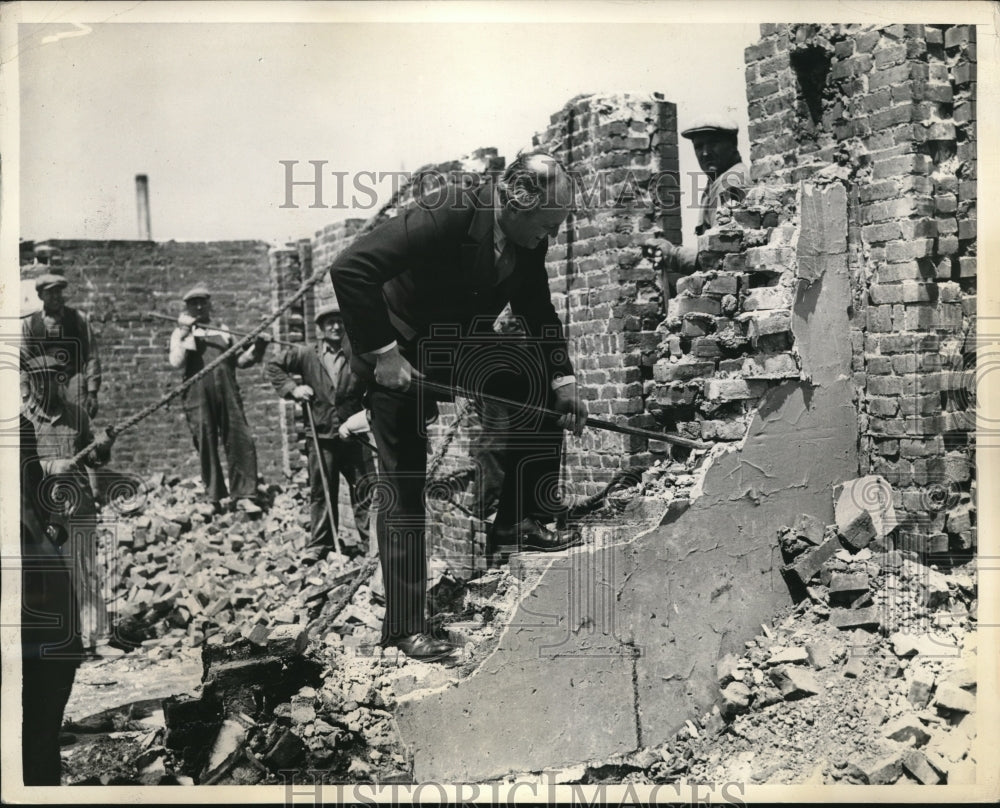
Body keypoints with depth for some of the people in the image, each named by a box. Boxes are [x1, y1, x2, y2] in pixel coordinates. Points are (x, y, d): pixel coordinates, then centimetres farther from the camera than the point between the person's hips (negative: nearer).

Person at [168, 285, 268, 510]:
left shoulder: (223, 331, 22)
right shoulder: (181, 333, 13)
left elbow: (238, 360, 19)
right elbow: (176, 363, -3)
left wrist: (256, 348, 5)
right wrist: (185, 335, -9)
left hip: (228, 393, 2)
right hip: (198, 395, -2)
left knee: (241, 441, -7)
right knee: (206, 446, 0)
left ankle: (243, 495, -3)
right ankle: (214, 497, 10)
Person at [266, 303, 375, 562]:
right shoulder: (305, 355, 4)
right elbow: (274, 366, 13)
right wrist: (292, 388, 1)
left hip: (354, 434, 0)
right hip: (321, 436, 0)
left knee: (365, 490, 2)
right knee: (321, 492, 7)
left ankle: (369, 541, 11)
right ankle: (319, 544, 17)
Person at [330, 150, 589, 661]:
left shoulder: (529, 241, -7)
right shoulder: (447, 214, -29)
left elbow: (538, 311, 9)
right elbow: (350, 268, -34)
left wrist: (563, 380, -1)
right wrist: (383, 352, -33)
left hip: (461, 350, 7)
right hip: (399, 356, -7)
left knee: (544, 386, -4)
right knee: (403, 491, -6)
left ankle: (519, 521, 7)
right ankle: (404, 627, 4)